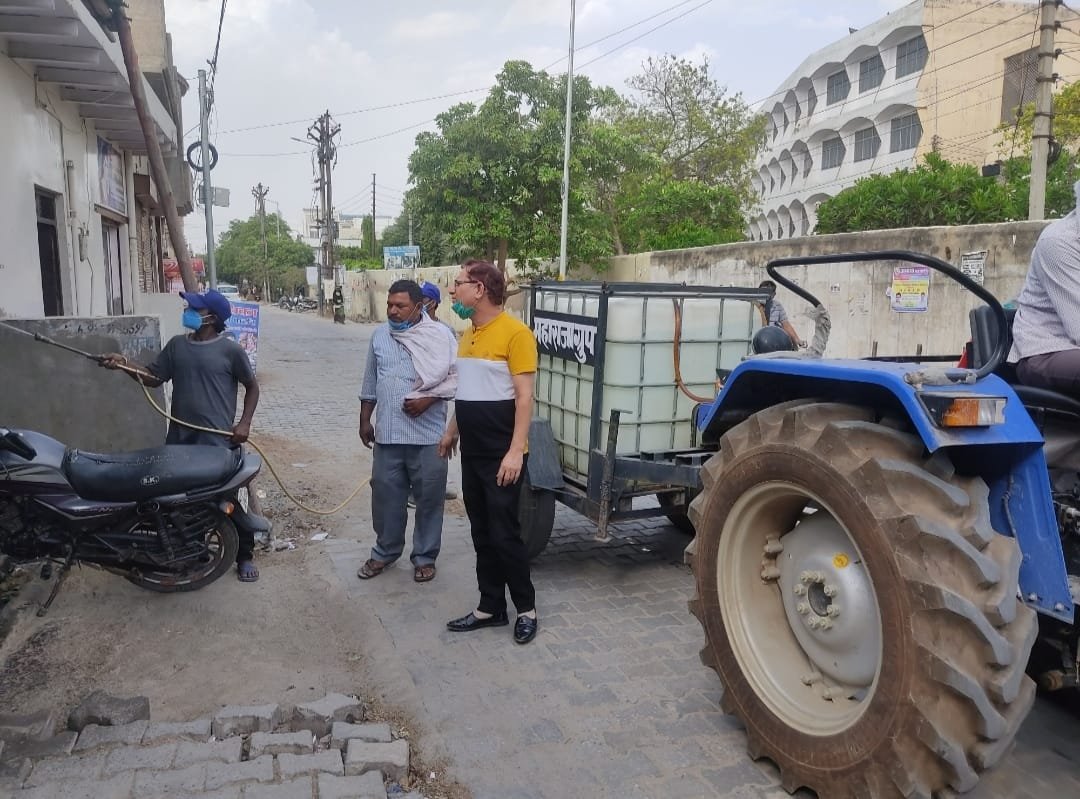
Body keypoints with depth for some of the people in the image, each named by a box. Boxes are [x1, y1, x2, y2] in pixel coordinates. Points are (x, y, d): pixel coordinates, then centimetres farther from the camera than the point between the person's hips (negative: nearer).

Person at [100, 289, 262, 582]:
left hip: (218, 440, -5)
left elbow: (252, 386, 2)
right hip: (180, 438, 5)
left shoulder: (230, 349, -5)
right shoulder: (176, 345, 9)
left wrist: (244, 423, -7)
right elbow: (152, 378, 12)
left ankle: (245, 557, 18)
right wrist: (125, 365, -5)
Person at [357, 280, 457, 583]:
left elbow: (456, 377, -7)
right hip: (387, 432, 4)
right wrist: (364, 420, 15)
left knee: (429, 497, 5)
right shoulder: (380, 335, 9)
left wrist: (428, 399, -18)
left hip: (428, 434, -4)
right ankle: (385, 552, 29)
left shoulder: (440, 336, -5)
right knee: (385, 494, 11)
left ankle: (425, 557, 21)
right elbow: (370, 382, 16)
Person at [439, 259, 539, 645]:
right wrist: (452, 431, 25)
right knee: (481, 533, 14)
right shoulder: (468, 333, 11)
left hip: (501, 455, -8)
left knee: (504, 534, 0)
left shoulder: (515, 332, -15)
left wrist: (516, 451, -22)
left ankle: (526, 609, 17)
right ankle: (491, 607, 26)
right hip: (472, 453, 8)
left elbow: (524, 396, -18)